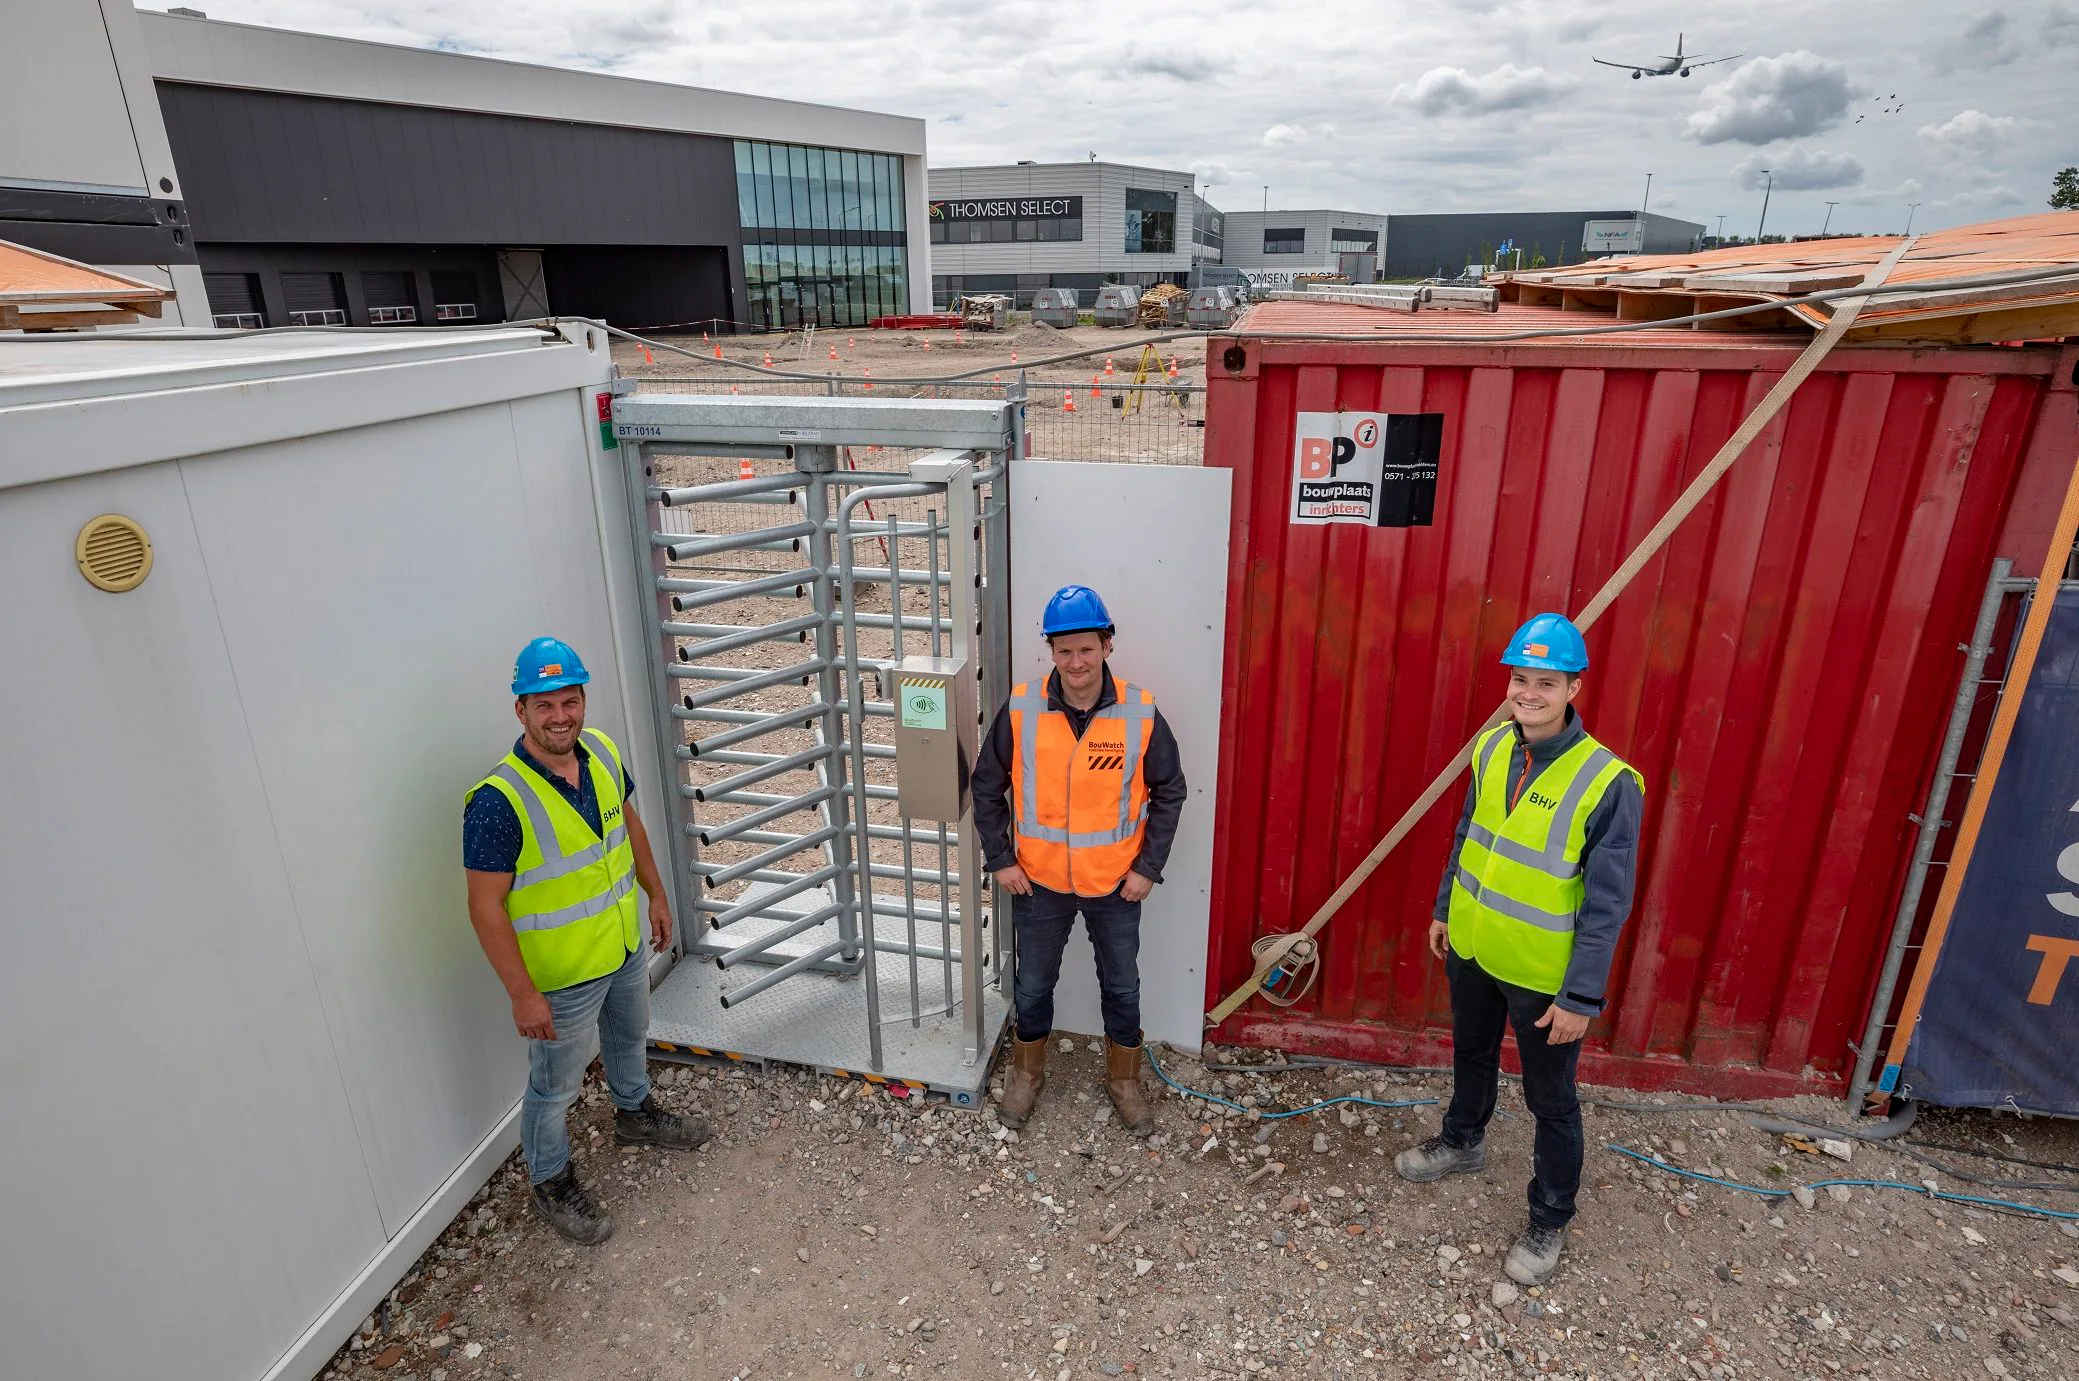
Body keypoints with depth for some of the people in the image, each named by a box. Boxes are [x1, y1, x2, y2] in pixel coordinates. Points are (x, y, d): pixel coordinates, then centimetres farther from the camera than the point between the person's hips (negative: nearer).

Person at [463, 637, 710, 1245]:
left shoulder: (602, 752, -10)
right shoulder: (499, 801, -30)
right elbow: (486, 907, -24)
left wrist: (656, 895, 13)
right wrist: (522, 993, -22)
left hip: (626, 946, 7)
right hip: (561, 975, -7)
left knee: (629, 1036, 31)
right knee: (555, 1086, 15)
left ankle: (634, 1115, 59)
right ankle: (552, 1182, 41)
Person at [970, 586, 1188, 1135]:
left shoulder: (1141, 714, -14)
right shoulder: (1020, 710, -13)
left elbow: (1169, 792, -2)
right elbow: (987, 787, -1)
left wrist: (1149, 866, -5)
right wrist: (1000, 859, -3)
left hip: (1116, 884, 0)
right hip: (1039, 882, 1)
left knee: (1122, 987, 17)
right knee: (1032, 986, 18)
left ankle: (1124, 1080, 41)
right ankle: (1027, 1073, 44)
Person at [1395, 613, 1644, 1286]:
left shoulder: (1608, 783, -23)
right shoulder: (1491, 748, -5)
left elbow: (1607, 903, -19)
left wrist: (1582, 996, -18)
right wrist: (1444, 909, 15)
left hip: (1543, 973, -5)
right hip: (1471, 948, 6)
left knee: (1551, 1102, 13)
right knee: (1471, 1055, 28)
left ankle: (1549, 1222, 33)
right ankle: (1461, 1142, 53)